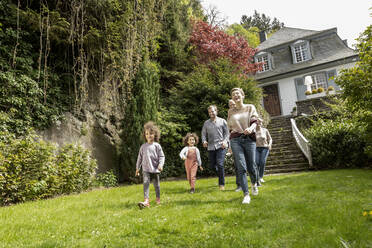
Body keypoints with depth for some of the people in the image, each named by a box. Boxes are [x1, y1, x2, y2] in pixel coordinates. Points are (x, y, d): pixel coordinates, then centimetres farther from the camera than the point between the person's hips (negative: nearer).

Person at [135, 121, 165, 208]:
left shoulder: (157, 145, -1)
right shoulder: (143, 146, 7)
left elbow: (162, 156, -2)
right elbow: (140, 158, 13)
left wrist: (160, 164, -17)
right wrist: (137, 168, 14)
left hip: (155, 169, -1)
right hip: (146, 169, 1)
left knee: (156, 184, 11)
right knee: (145, 183, -13)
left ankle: (158, 199, 30)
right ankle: (146, 200, -17)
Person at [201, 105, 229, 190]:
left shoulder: (222, 121, 6)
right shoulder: (206, 123, 13)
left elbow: (227, 132, 4)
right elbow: (203, 133, 11)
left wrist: (225, 141, -12)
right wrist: (204, 141, -8)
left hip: (221, 146, -4)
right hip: (211, 147, 4)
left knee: (220, 164, -14)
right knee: (212, 165, 7)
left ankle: (222, 184, -1)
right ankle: (220, 173, 38)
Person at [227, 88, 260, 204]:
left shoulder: (250, 107, 10)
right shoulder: (230, 112, 14)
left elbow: (255, 121, -2)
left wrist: (250, 128, -22)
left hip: (249, 139, -1)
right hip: (235, 140, 1)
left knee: (252, 166, 2)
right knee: (241, 167, -10)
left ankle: (254, 183, 35)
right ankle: (246, 195, -4)